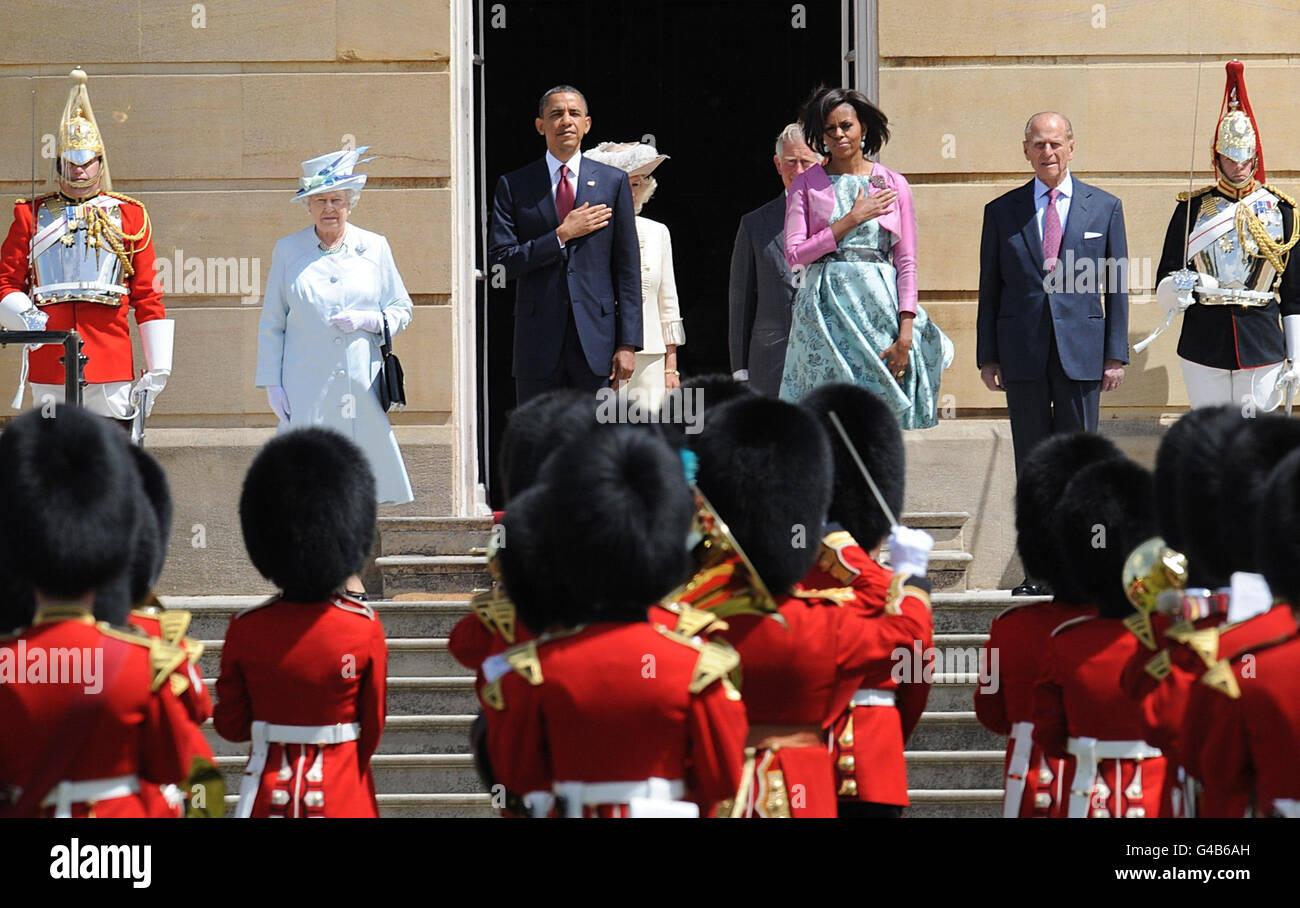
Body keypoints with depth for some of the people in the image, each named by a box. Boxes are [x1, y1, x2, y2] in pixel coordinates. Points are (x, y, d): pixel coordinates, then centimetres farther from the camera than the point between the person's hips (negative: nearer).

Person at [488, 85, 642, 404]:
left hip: (595, 335, 0)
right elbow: (501, 261, -2)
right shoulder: (513, 186, 6)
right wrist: (562, 235, -10)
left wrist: (628, 343, -1)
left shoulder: (612, 182, 8)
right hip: (538, 339, 0)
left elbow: (627, 268, 5)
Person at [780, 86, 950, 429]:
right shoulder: (807, 185, 8)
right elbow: (795, 254, -2)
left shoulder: (894, 185, 8)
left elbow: (907, 263, 4)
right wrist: (853, 218, -6)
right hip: (826, 309, 0)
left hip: (880, 308, 0)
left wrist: (906, 334, -5)